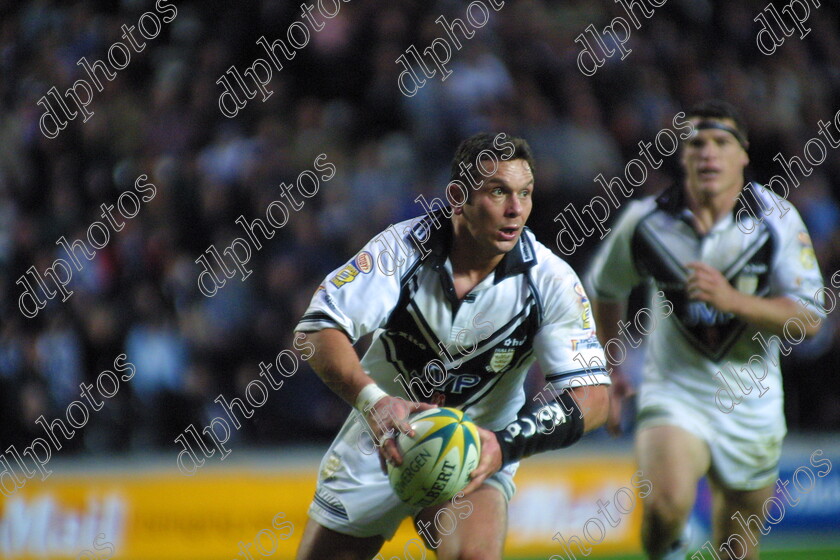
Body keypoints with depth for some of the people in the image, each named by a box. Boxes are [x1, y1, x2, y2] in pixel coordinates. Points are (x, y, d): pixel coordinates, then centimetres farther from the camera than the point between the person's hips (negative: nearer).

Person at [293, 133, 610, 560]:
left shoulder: (550, 280, -18)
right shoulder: (403, 247, -18)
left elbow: (591, 397, -20)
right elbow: (318, 328, -24)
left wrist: (503, 446, -36)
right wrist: (372, 400, -42)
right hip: (380, 441, 2)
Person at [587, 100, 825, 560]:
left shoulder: (777, 220, -7)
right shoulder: (646, 221, -6)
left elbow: (808, 320, -11)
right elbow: (603, 289, 14)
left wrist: (732, 299, -24)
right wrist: (610, 369, 17)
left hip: (752, 405, 2)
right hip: (673, 395, -1)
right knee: (669, 501, -28)